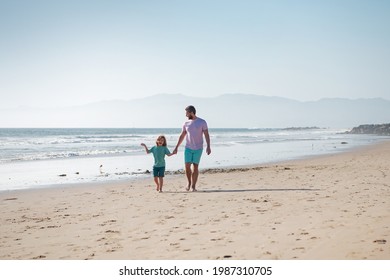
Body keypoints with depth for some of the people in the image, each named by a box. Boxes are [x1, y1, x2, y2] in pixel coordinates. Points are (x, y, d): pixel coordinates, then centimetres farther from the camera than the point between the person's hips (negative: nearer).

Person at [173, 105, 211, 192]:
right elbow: (182, 136, 13)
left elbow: (206, 135, -6)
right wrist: (176, 147, 12)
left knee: (195, 167, 0)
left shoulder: (202, 122, -3)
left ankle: (193, 186, 7)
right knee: (187, 166, -6)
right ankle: (189, 183, 15)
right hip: (188, 148, 2)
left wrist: (208, 147, -15)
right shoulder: (186, 123, 6)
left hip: (198, 148, -2)